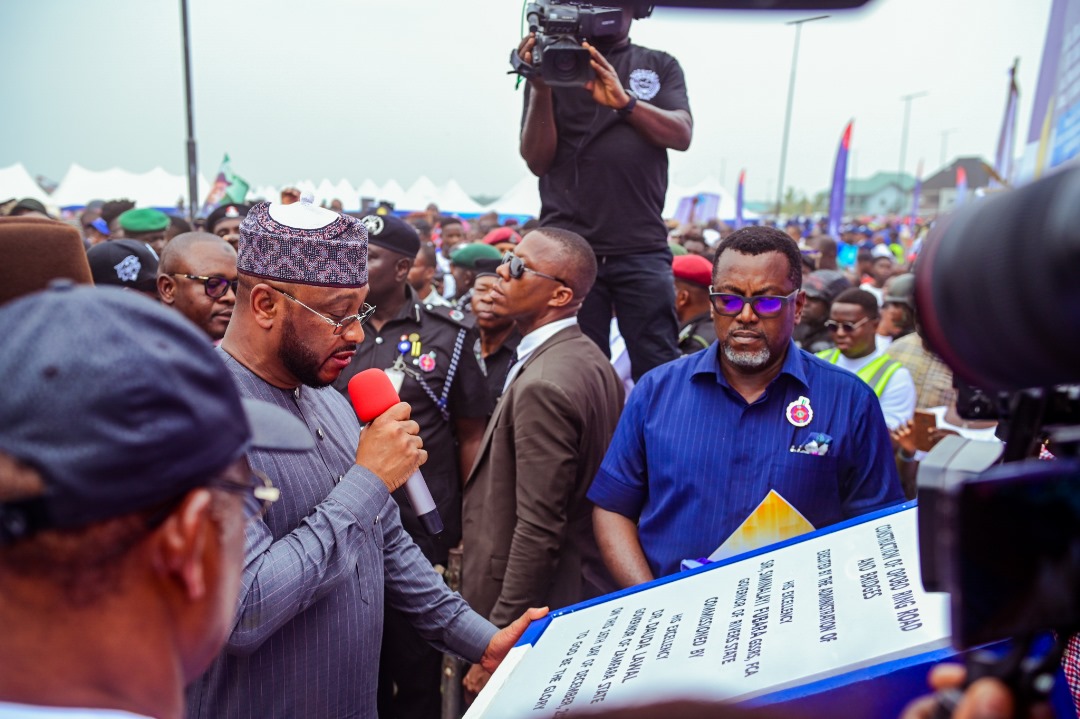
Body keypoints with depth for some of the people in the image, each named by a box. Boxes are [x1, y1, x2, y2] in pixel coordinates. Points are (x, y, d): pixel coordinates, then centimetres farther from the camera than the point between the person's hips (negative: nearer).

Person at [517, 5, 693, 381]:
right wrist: (540, 88, -10)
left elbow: (681, 135, -1)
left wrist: (624, 101, -15)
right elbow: (537, 161, 3)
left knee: (659, 370, -4)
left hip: (643, 249, 1)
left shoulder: (660, 66, 16)